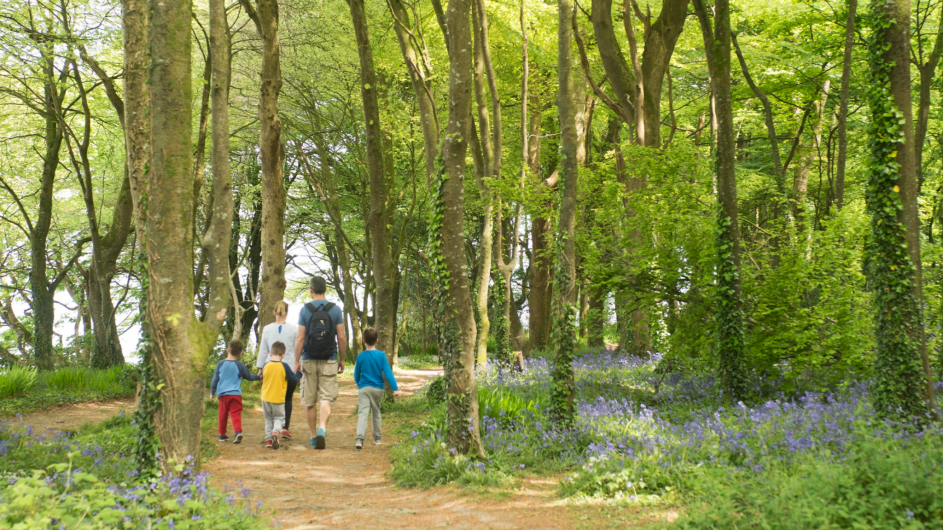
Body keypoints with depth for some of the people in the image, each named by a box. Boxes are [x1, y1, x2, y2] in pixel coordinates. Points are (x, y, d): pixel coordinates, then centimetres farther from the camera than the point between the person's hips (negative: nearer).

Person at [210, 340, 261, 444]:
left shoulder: (220, 364, 2)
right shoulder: (240, 366, -2)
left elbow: (215, 379, 7)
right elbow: (249, 377, 12)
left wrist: (212, 392, 17)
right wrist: (259, 377, 30)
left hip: (222, 393, 2)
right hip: (235, 394, -2)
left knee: (223, 414, 13)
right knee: (236, 413, -5)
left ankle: (222, 435, 22)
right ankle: (238, 431, -26)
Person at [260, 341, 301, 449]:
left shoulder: (265, 366, -4)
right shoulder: (284, 366, -12)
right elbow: (294, 379, -5)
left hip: (266, 398, 2)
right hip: (279, 399, -2)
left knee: (268, 419, 16)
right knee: (279, 418, 10)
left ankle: (269, 439, 11)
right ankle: (276, 432, -19)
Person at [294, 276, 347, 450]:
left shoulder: (305, 310, -2)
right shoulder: (335, 309, 0)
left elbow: (300, 338, -5)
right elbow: (341, 337, 0)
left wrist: (296, 361, 1)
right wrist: (342, 359, 10)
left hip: (309, 360, 0)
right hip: (329, 361, 0)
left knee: (309, 401, 9)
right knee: (326, 398, -1)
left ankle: (313, 436, 15)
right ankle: (322, 429, -24)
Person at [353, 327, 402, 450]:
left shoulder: (361, 356, -3)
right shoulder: (381, 355, -4)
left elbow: (356, 375, 8)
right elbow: (388, 373, -8)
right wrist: (395, 389, -8)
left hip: (364, 388, -2)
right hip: (378, 388, 2)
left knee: (362, 413, -8)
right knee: (376, 413, 17)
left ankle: (359, 439, -25)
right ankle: (377, 439, 26)